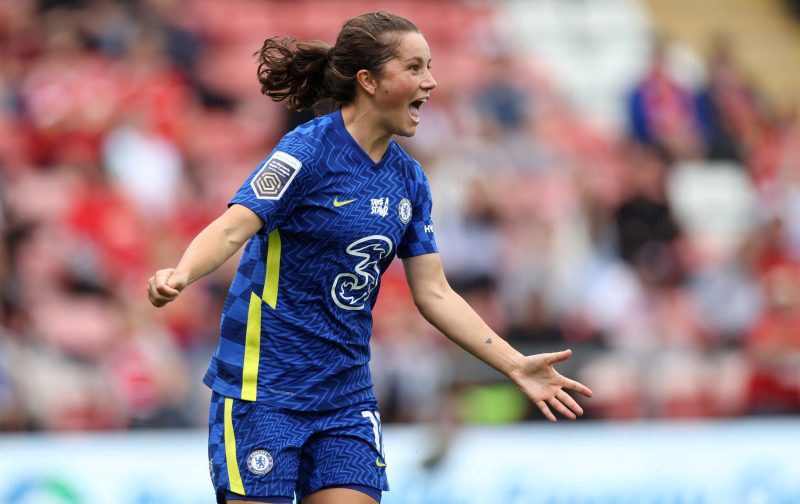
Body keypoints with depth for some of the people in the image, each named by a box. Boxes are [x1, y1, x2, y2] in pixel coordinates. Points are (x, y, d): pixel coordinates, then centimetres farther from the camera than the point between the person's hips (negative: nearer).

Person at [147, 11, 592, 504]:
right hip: (264, 385, -6)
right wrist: (181, 274, -44)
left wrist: (516, 365, 8)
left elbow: (434, 293, 12)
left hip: (346, 393, 6)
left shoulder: (409, 178, 9)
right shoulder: (308, 150, -12)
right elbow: (233, 228, -23)